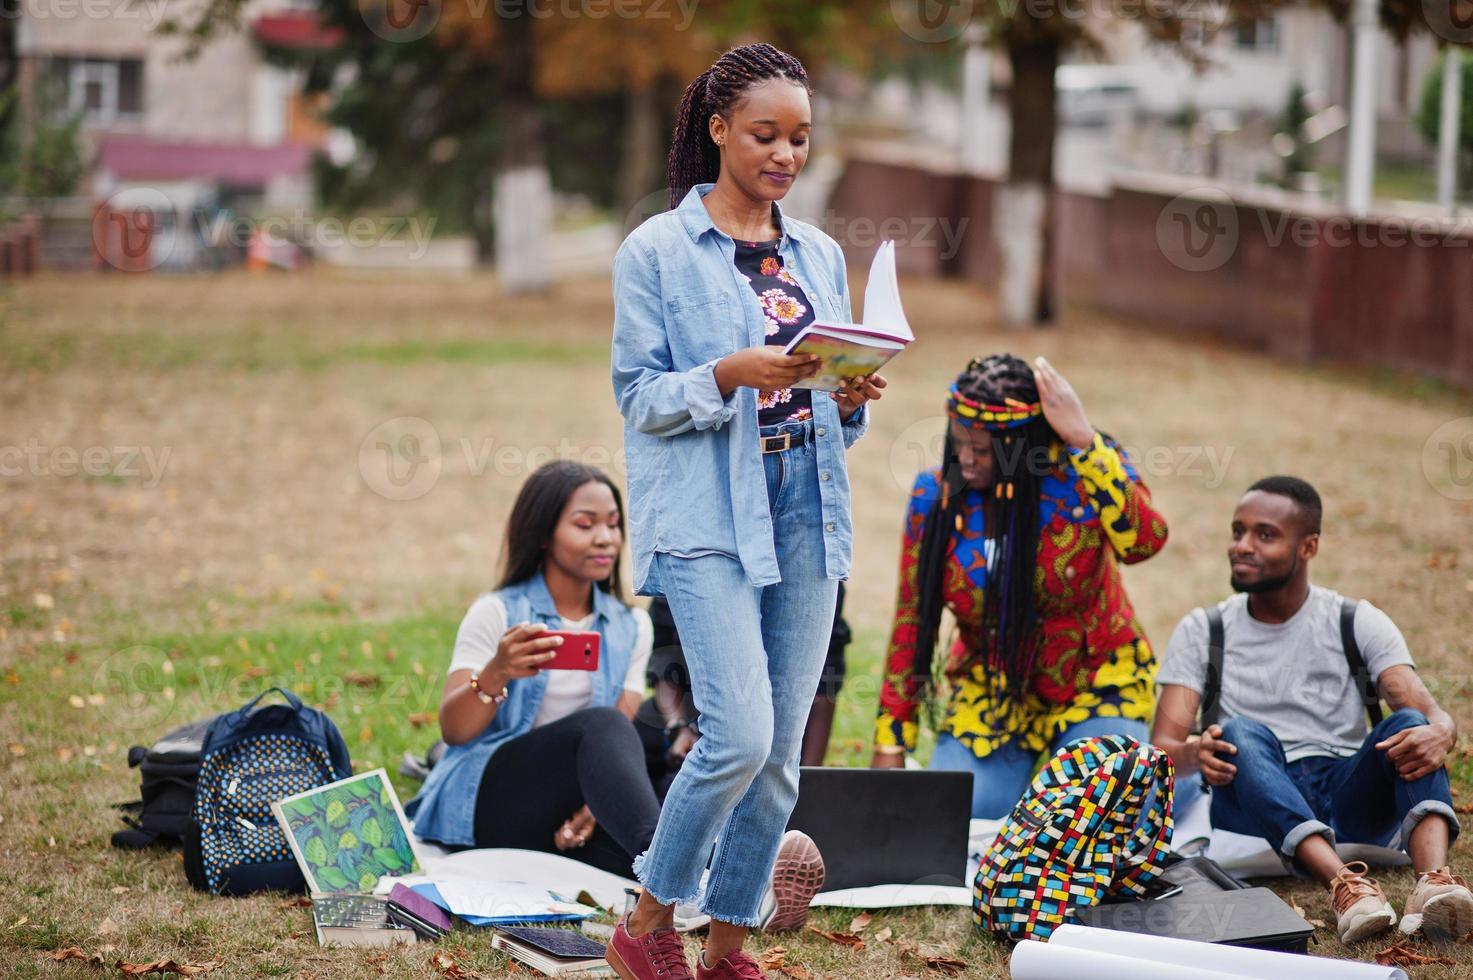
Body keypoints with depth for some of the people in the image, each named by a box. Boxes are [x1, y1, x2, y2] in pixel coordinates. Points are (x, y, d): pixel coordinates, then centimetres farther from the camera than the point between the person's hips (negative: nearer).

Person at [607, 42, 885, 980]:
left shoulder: (819, 254, 14)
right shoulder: (656, 251, -1)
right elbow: (641, 399, -4)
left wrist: (851, 399, -4)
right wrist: (731, 376, -20)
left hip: (807, 513, 5)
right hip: (707, 517, -5)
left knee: (781, 749, 4)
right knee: (741, 735, -15)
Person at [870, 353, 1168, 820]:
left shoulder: (1086, 472, -16)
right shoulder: (934, 495, -8)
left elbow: (1144, 541, -36)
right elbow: (912, 621, -1)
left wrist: (1084, 440, -37)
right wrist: (890, 745, -1)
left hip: (1094, 688, -3)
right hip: (990, 691, 3)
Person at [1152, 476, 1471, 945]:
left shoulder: (1358, 624, 9)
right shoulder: (1201, 633, 10)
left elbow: (1427, 709, -6)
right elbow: (1163, 745, -1)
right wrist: (1192, 753, -28)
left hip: (1351, 797, 1)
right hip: (1256, 810, -1)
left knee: (1409, 725, -26)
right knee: (1239, 732, -31)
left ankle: (1433, 881, -53)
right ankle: (1344, 884, -54)